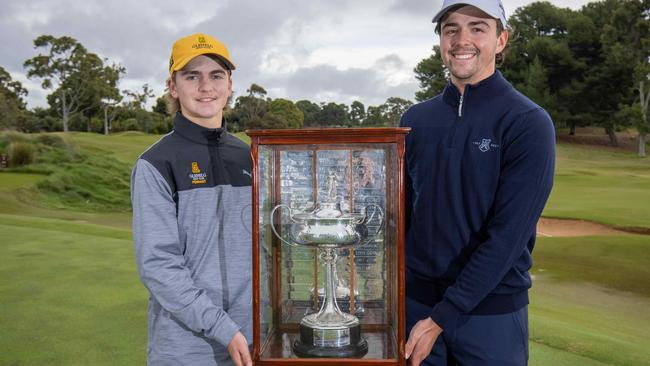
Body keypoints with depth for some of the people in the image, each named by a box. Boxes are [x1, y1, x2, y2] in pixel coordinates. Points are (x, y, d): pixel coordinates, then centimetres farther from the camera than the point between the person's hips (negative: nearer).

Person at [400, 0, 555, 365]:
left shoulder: (528, 123, -12)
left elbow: (507, 236, -18)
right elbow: (402, 211, 8)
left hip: (491, 311, -3)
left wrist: (441, 318, -18)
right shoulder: (416, 119, 2)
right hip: (414, 300, 4)